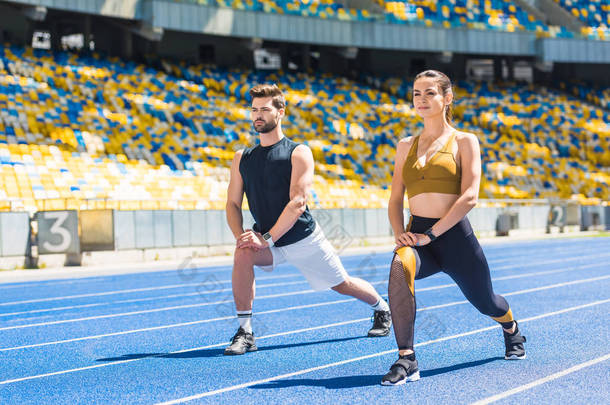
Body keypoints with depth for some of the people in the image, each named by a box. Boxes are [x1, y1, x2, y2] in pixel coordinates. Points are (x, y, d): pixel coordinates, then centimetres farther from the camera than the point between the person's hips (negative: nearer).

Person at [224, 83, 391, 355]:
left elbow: (297, 203, -21)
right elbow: (233, 204, 3)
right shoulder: (242, 158, 3)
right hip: (267, 240, 3)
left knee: (342, 285, 11)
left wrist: (267, 239, -28)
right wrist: (240, 236, -17)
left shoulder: (298, 153, -12)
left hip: (304, 239, -3)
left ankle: (382, 309, 44)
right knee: (243, 254, -29)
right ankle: (245, 333, -23)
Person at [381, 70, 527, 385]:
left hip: (455, 236, -2)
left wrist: (431, 234, -17)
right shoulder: (405, 146, 13)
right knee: (400, 266, -34)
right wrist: (399, 234, -5)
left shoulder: (464, 142, 1)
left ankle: (512, 330, 57)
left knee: (485, 303, 17)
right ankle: (406, 360, -31)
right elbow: (396, 198, 15)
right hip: (418, 236, 2)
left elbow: (469, 197, -10)